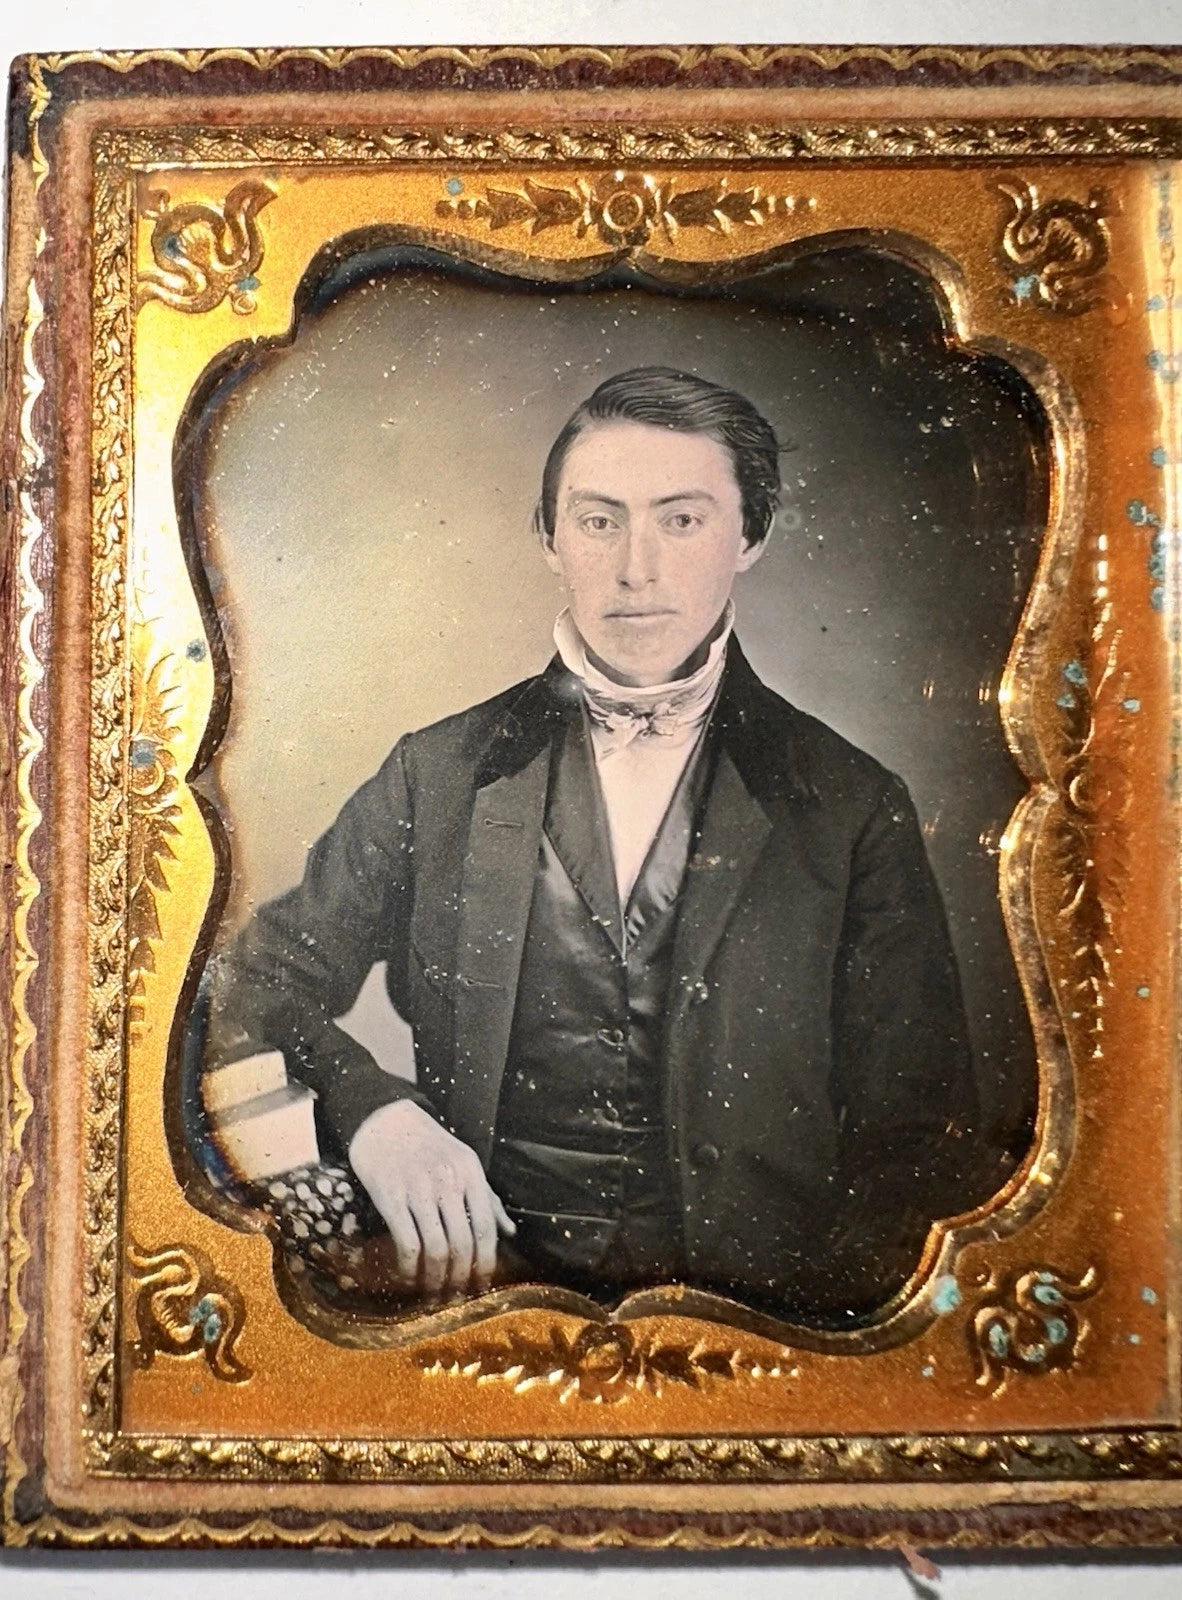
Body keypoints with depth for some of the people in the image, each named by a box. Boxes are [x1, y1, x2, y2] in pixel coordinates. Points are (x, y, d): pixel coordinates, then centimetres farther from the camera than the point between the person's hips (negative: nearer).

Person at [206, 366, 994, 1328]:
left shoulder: (854, 807, 4)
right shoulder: (440, 774, 7)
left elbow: (917, 1147, 4)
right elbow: (264, 986, 9)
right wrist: (370, 1106, -13)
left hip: (750, 1315, 0)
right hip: (476, 1292, 0)